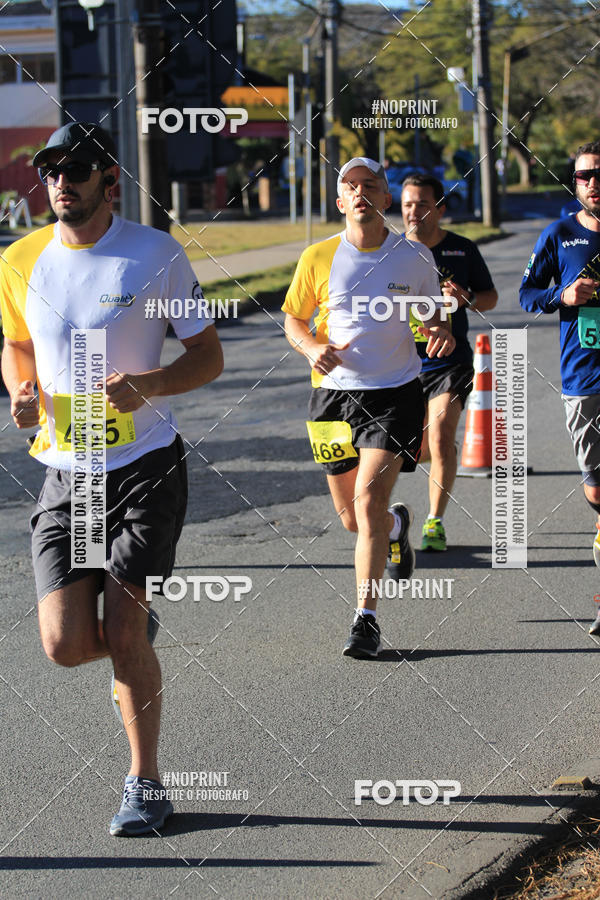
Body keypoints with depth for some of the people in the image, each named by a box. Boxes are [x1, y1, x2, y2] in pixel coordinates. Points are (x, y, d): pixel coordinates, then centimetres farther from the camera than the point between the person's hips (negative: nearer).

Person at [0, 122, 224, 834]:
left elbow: (208, 355, 1)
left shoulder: (156, 253, -4)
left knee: (122, 630, -9)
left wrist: (147, 384, -18)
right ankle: (136, 636, 30)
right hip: (64, 474, 3)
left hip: (146, 464, -3)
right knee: (64, 644, -7)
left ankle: (145, 785, 10)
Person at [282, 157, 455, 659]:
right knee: (351, 516, 9)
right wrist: (312, 348, -12)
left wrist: (440, 333, -8)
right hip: (335, 393, 2)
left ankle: (367, 618, -10)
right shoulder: (318, 258, 0)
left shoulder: (414, 258, 1)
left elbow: (432, 312, 15)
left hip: (396, 393, -2)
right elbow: (294, 320, 9)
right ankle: (397, 525, 47)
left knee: (369, 499, -17)